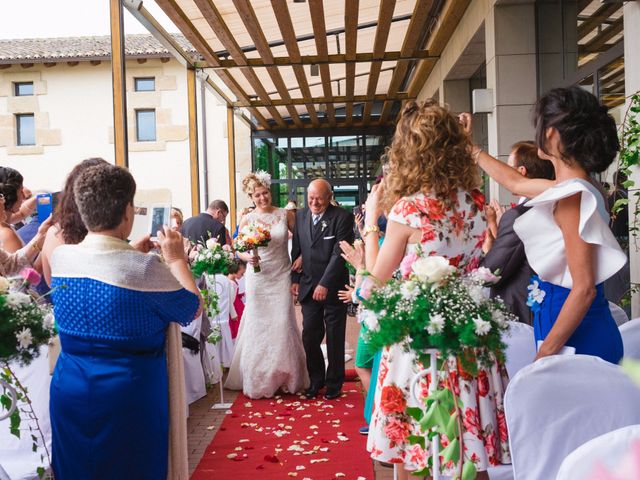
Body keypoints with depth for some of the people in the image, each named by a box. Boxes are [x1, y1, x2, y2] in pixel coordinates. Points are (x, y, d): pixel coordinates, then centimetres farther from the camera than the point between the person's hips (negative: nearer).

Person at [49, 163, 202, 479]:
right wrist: (176, 259, 4)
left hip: (70, 390, 5)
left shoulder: (60, 257, -6)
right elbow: (193, 309, -7)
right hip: (131, 393, -5)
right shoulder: (145, 267, -23)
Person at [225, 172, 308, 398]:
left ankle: (284, 378, 16)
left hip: (281, 277, 0)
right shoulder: (247, 219, 0)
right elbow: (238, 250, 5)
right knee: (258, 326, 4)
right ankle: (258, 380, 17)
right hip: (257, 278, 0)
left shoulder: (285, 215, 1)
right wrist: (248, 257, -15)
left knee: (282, 324, 1)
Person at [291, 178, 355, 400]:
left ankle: (334, 383, 23)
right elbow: (296, 250, 11)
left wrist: (325, 284, -19)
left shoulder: (342, 217, -10)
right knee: (309, 338, 7)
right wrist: (295, 280, 5)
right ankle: (315, 381, 25)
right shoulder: (301, 216, 6)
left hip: (333, 287, -4)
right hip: (308, 287, 4)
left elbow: (340, 254, -15)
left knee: (334, 339, 7)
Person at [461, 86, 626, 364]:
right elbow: (515, 182, 26)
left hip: (576, 336, -9)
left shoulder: (571, 196, -20)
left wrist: (544, 355, -20)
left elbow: (584, 288, -23)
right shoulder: (567, 187, 7)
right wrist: (468, 147, 35)